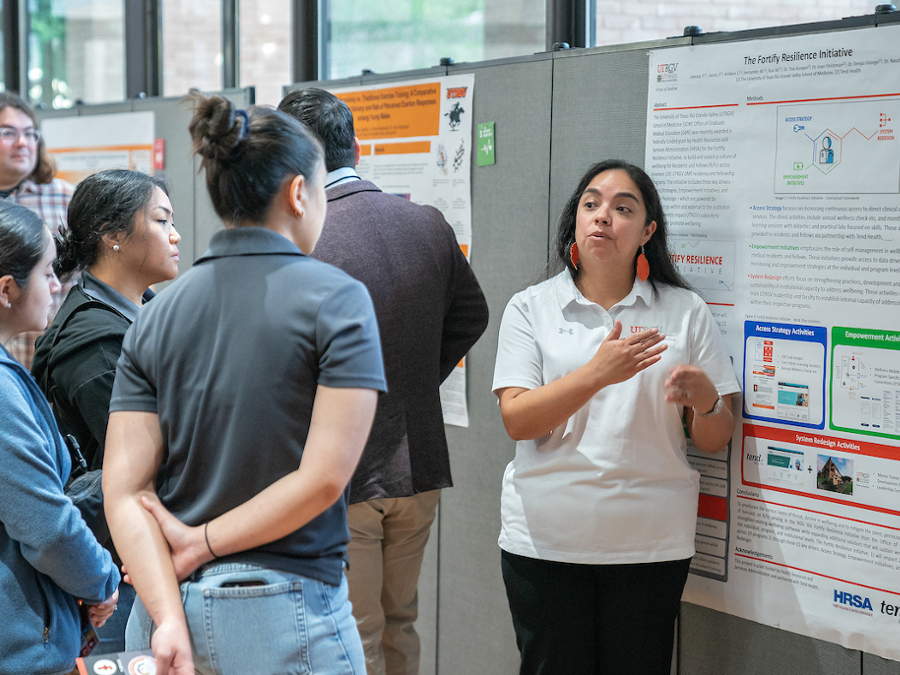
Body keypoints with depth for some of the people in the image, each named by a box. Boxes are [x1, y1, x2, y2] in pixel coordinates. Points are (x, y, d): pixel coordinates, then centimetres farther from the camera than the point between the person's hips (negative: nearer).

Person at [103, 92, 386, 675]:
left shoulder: (155, 317, 6)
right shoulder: (337, 299, -8)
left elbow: (125, 490, -4)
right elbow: (324, 476, -16)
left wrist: (170, 619, -11)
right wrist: (205, 543, -8)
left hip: (173, 602, 5)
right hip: (283, 605, -4)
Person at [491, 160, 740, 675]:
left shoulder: (686, 312, 6)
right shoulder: (531, 308, 5)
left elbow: (715, 442, 6)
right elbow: (517, 420, -8)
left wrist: (706, 401, -17)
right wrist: (598, 373, -21)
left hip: (651, 542, 1)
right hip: (546, 539, 0)